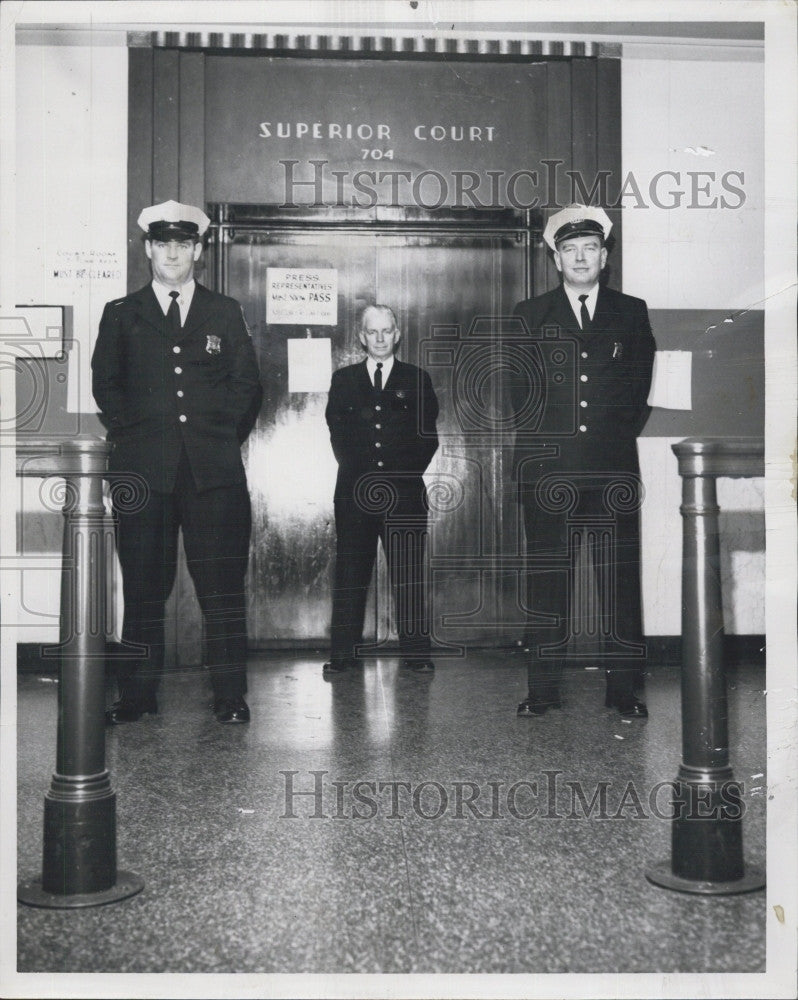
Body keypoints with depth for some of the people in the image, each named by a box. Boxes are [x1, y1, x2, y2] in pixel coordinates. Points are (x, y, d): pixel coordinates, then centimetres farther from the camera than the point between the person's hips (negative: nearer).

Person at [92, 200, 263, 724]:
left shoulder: (226, 313, 15)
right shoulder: (121, 314, 15)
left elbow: (248, 384, 12)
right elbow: (105, 385, 12)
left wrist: (224, 438, 3)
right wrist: (133, 434, 2)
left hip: (215, 469, 0)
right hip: (143, 469, 0)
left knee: (223, 586, -1)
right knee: (143, 586, 2)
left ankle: (231, 695, 7)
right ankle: (138, 695, 12)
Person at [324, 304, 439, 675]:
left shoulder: (417, 380, 12)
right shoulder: (343, 379, 15)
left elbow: (428, 436, 9)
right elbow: (337, 433, 11)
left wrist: (405, 473, -1)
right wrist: (361, 473, 2)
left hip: (404, 492, -1)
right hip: (355, 491, 1)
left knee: (409, 575, -1)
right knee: (350, 572, 2)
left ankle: (416, 652, 5)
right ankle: (343, 653, 8)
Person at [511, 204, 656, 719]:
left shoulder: (632, 312, 14)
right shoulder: (530, 314, 13)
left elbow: (641, 386, 12)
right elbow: (519, 389, 10)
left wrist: (621, 433, 3)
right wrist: (544, 439, 3)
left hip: (614, 464, 0)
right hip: (548, 466, 0)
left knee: (620, 576, -1)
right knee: (547, 575, 0)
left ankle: (624, 687, 6)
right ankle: (544, 687, 6)